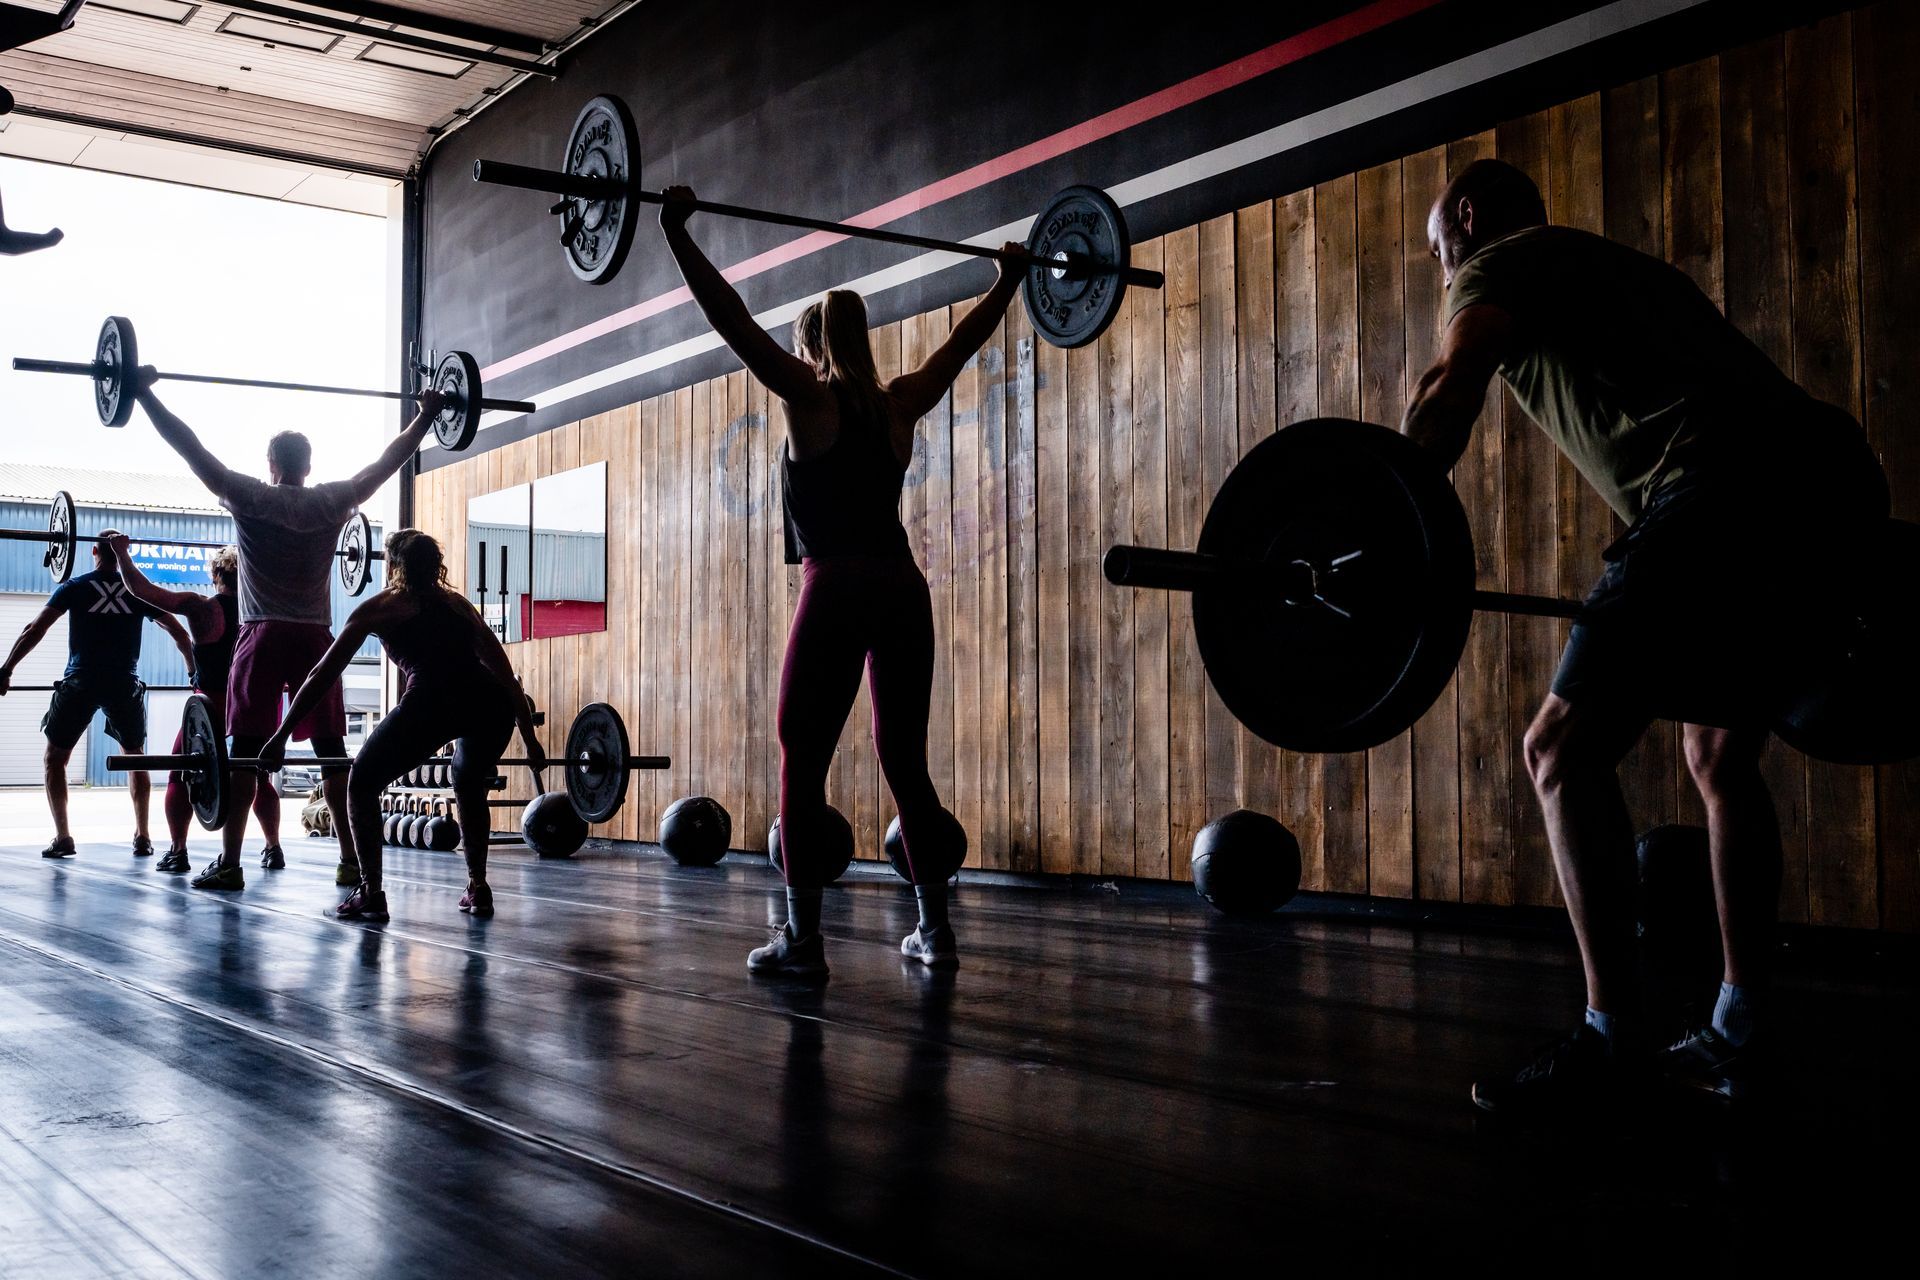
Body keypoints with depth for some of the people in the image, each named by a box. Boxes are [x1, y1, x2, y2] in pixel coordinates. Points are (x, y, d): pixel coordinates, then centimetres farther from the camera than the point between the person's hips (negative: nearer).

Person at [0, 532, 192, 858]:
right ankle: (142, 838, 13)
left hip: (80, 683, -2)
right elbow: (179, 633, 9)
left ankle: (63, 838, 4)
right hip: (125, 685, 2)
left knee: (55, 758, 12)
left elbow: (35, 630, -3)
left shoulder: (75, 588, 4)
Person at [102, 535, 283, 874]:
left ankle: (177, 852, 2)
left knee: (181, 777, 9)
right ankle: (274, 850, 13)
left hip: (213, 704, -3)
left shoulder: (202, 607, -7)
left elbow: (141, 589, -7)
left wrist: (121, 553, 3)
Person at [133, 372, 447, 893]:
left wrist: (145, 392, 4)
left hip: (264, 638, -2)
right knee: (332, 751, 5)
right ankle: (352, 861, 5)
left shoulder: (251, 498, -2)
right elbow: (387, 461, 13)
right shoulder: (334, 501, 3)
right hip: (316, 639, 2)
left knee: (245, 751, 1)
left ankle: (229, 865, 0)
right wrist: (426, 415, 23)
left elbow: (191, 448, -2)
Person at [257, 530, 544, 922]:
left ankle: (370, 894, 10)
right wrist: (530, 740, 31)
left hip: (431, 701, -4)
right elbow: (506, 675, 28)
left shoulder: (381, 606, 22)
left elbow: (323, 676, 22)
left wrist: (280, 736, 25)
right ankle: (477, 889, 27)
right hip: (491, 704, 4)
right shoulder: (458, 603, 31)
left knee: (362, 786, 18)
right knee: (470, 788, 33)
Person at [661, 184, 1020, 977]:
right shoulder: (899, 404, 14)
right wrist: (1008, 281, 39)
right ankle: (935, 929, 13)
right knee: (905, 765, 11)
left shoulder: (809, 398, 2)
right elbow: (964, 342, 27)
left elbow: (731, 318, -3)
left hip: (837, 591, -5)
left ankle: (802, 940, -4)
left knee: (803, 765, -1)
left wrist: (677, 235, -1)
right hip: (903, 590, 5)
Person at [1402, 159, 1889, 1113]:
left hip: (1729, 487, -9)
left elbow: (1448, 391, -10)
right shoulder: (1608, 265, 36)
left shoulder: (1501, 260, 12)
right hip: (1835, 477, 10)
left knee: (1565, 749, -5)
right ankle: (1739, 1035, 22)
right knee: (1720, 754, 21)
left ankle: (1607, 1044, -5)